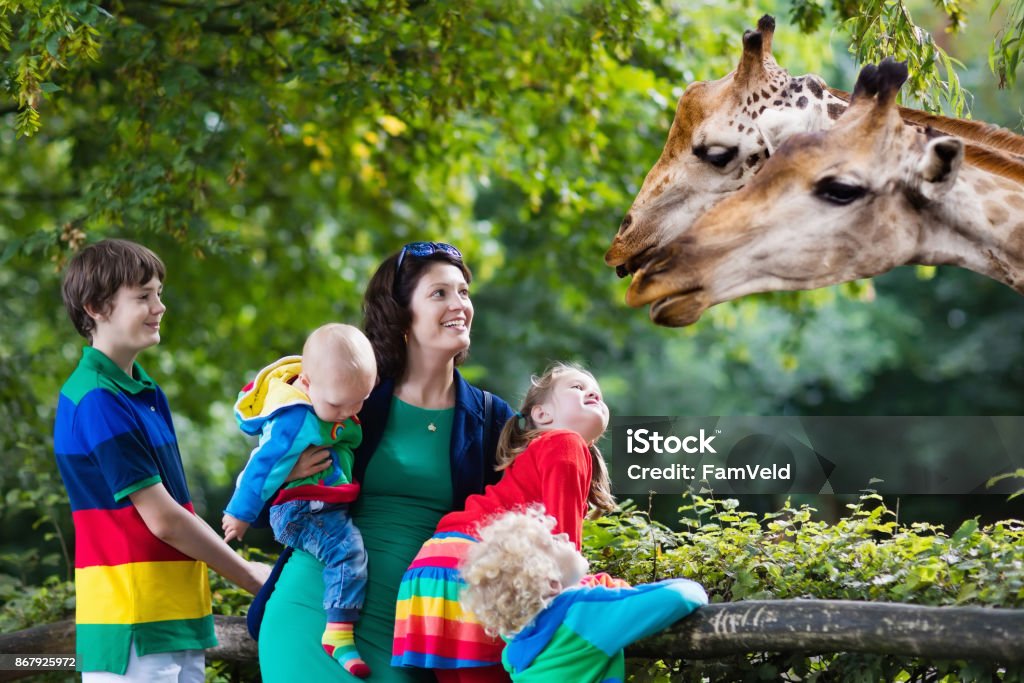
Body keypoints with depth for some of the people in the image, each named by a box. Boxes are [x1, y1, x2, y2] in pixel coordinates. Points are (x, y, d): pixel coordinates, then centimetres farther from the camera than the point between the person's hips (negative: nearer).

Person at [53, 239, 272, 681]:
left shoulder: (144, 392, 15)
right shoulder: (97, 402, -15)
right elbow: (163, 520, -14)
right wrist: (250, 576, -4)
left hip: (177, 620, 9)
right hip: (133, 627, -9)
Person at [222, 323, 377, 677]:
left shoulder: (332, 390, 1)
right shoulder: (297, 421, -25)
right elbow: (265, 465, -18)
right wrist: (241, 513, -10)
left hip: (330, 506, 10)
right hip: (299, 511, -10)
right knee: (347, 548, -28)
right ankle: (338, 634, -31)